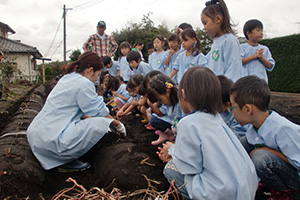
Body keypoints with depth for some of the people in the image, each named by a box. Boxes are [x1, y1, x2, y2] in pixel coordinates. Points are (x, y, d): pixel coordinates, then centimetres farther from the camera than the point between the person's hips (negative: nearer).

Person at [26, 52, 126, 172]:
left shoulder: (67, 78, 16)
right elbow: (99, 111, -3)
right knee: (100, 123, -10)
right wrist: (117, 124, 12)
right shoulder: (84, 83, -11)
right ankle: (68, 162, -4)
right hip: (50, 141, -10)